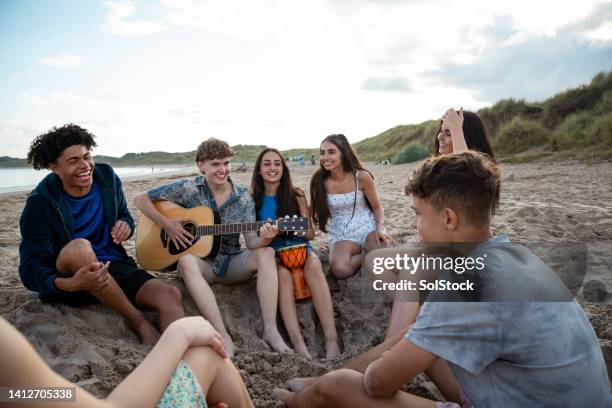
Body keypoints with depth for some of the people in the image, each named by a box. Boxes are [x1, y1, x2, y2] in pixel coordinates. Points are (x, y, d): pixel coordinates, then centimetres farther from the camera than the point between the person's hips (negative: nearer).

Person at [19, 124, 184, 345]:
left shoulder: (107, 177, -1)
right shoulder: (41, 203, -13)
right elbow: (30, 270, -17)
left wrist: (126, 226, -11)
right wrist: (70, 284, -39)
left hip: (114, 266, 3)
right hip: (65, 278, -3)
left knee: (170, 295, -25)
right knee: (78, 247, -38)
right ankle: (139, 321, -22)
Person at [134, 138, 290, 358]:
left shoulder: (243, 196, 1)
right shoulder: (188, 188, -3)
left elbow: (251, 242, -5)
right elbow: (140, 199, 0)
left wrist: (264, 239, -29)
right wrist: (167, 225, -13)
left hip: (231, 263, 2)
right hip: (201, 261, -2)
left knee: (266, 253, -26)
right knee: (187, 262, -37)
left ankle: (270, 330, -31)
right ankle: (223, 336, -39)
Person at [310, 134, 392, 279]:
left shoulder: (361, 176, -10)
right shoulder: (319, 181, -7)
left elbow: (376, 207, 0)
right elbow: (312, 212, 7)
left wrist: (380, 228, -15)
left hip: (367, 226, -1)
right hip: (341, 234, 2)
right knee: (339, 269, -30)